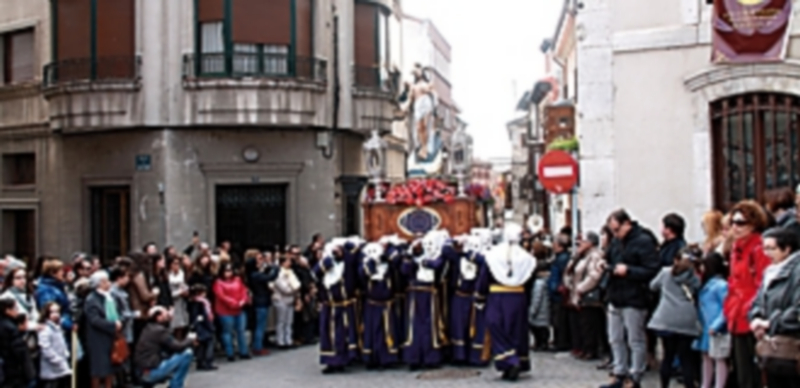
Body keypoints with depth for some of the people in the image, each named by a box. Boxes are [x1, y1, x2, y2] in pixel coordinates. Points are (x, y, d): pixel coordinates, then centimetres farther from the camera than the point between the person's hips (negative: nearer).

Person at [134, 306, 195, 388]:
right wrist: (190, 339, 4)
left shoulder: (149, 329, 14)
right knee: (187, 353, -10)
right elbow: (178, 347, -13)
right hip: (152, 372, -10)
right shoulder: (159, 330, -14)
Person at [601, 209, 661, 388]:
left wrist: (628, 271, -22)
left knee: (636, 340, 2)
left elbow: (653, 270, -18)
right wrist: (606, 266, 4)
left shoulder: (644, 241, -13)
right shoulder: (617, 242, 13)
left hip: (634, 301, -9)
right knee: (616, 339, 14)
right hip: (616, 298, 9)